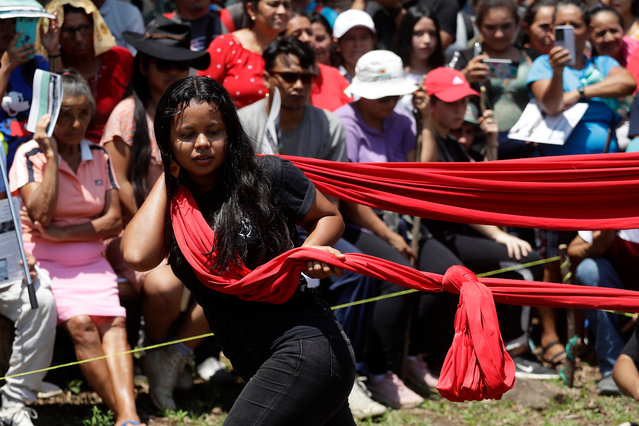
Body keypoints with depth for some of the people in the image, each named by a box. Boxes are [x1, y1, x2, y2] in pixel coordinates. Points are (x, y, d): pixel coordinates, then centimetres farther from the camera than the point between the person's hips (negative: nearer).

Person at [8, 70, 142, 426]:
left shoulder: (99, 156, 10)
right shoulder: (30, 155, -3)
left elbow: (114, 221, 3)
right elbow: (41, 215, -16)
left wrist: (61, 232, -10)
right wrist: (51, 153, -16)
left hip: (91, 262, 3)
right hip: (45, 262, -3)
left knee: (112, 320, -24)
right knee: (80, 323, -28)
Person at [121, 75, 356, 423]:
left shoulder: (268, 176, -4)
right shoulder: (173, 204, 6)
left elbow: (329, 217, 12)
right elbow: (138, 256, -16)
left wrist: (310, 251, -11)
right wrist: (167, 174, -3)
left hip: (303, 346, -6)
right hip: (258, 365, 6)